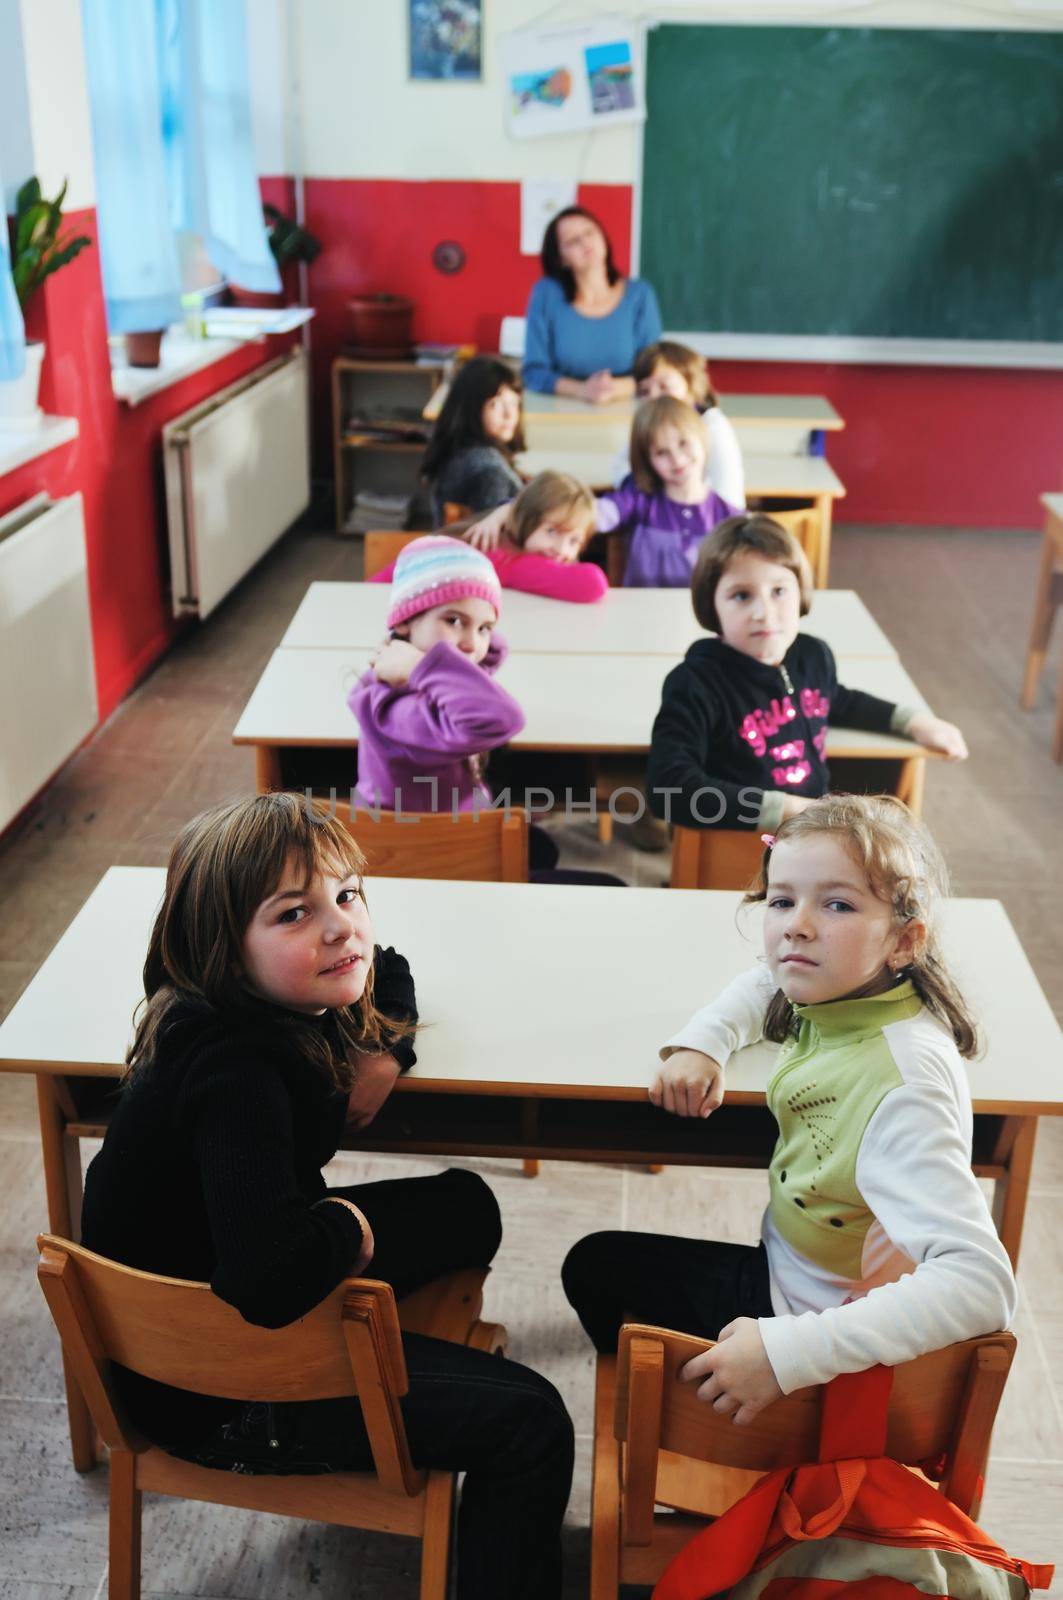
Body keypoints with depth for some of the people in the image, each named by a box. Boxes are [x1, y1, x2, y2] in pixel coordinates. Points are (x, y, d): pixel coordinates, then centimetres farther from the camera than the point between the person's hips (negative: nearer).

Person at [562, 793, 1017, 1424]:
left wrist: (786, 1351, -44)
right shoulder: (840, 994, -11)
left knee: (597, 1266, 9)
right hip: (789, 1269, 7)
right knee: (595, 1262, 22)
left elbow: (980, 1283, -42)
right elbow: (764, 984, 14)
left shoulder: (902, 1088, -35)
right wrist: (702, 1042, -6)